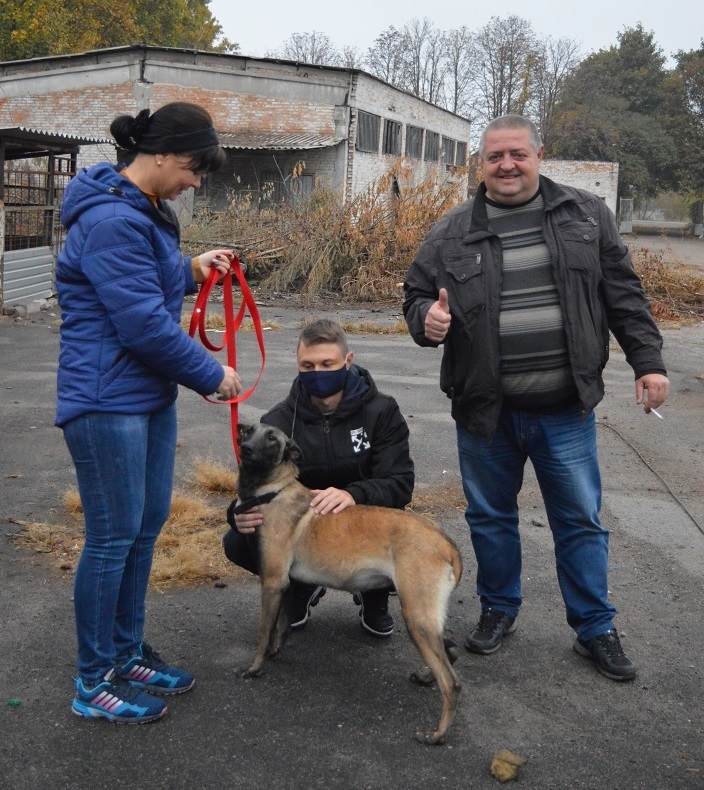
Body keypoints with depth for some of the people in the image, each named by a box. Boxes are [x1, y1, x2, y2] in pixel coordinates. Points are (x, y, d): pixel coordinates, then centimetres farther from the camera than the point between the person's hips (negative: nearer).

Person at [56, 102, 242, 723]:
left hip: (149, 393, 10)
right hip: (107, 398, -10)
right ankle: (95, 682, 15)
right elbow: (144, 324, -23)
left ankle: (127, 651, 30)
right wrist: (212, 375, -12)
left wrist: (189, 269, 9)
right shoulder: (111, 220, -21)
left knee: (148, 522, 15)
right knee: (113, 535, -1)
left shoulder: (145, 211, 12)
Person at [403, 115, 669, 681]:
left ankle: (595, 629, 27)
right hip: (484, 411, 1)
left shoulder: (586, 215, 2)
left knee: (581, 521, 10)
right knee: (490, 517, 16)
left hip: (566, 411, 0)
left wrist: (648, 361, 0)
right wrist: (426, 318, -16)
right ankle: (499, 609, 37)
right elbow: (417, 293, 7)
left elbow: (623, 294, 4)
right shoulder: (453, 232, 1)